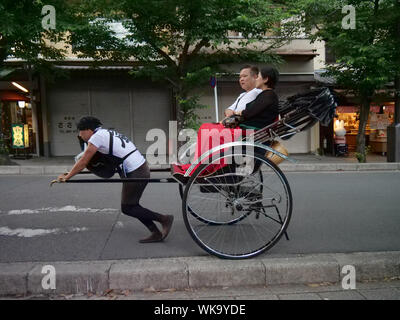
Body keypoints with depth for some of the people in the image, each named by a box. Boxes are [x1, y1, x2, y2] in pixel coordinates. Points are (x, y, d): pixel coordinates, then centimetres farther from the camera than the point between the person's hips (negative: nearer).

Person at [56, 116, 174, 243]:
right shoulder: (107, 133, 20)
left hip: (136, 174, -9)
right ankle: (156, 234, 14)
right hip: (142, 168, 9)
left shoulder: (96, 137, -7)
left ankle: (164, 219, 4)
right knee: (131, 205, 15)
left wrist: (66, 177, 11)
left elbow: (83, 162, -1)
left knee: (126, 208, 2)